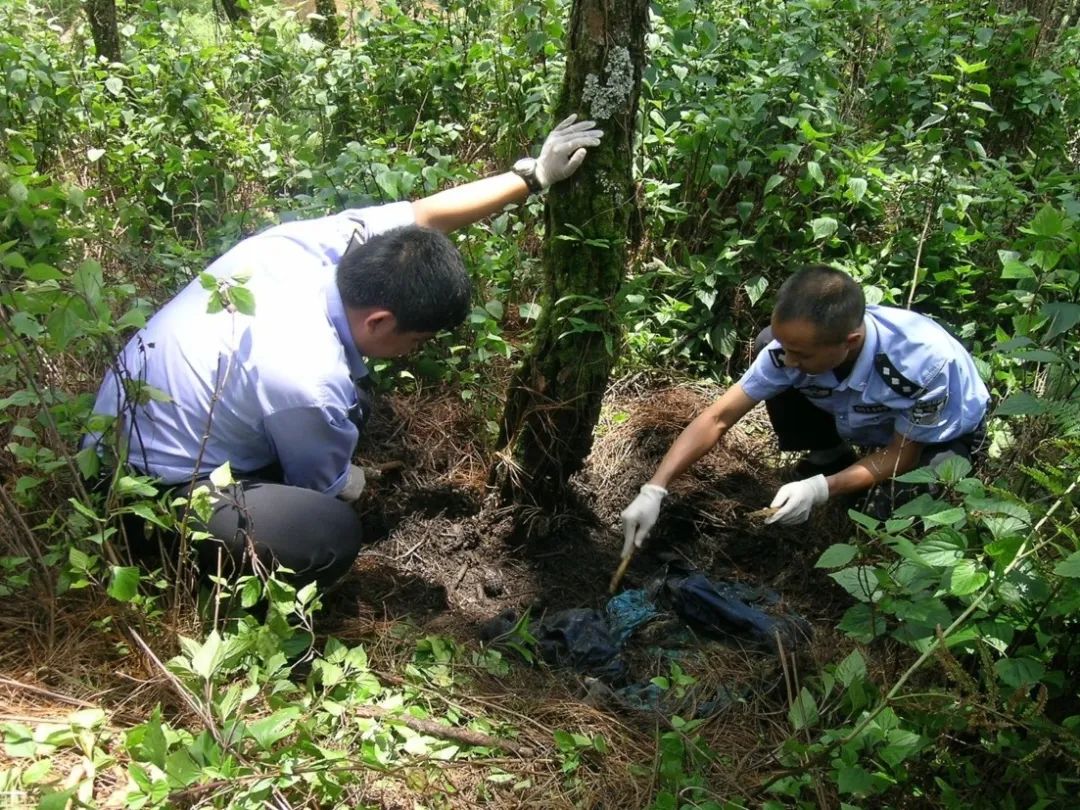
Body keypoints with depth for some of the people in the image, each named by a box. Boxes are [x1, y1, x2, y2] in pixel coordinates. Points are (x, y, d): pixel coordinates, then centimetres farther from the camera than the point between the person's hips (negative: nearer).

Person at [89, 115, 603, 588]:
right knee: (331, 533, -28)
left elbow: (423, 215, 3)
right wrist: (355, 480, 12)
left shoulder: (313, 240, -15)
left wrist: (532, 175, 8)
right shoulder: (308, 383, -34)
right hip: (148, 493, -9)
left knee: (348, 401, 10)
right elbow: (330, 488, -11)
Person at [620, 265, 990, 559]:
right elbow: (719, 417, -26)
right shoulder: (792, 346, -31)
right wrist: (654, 490, -33)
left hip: (941, 433, -3)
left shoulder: (922, 361, -41)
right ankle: (831, 457, 3)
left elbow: (902, 454, -25)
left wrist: (821, 490, -37)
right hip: (864, 419, 4)